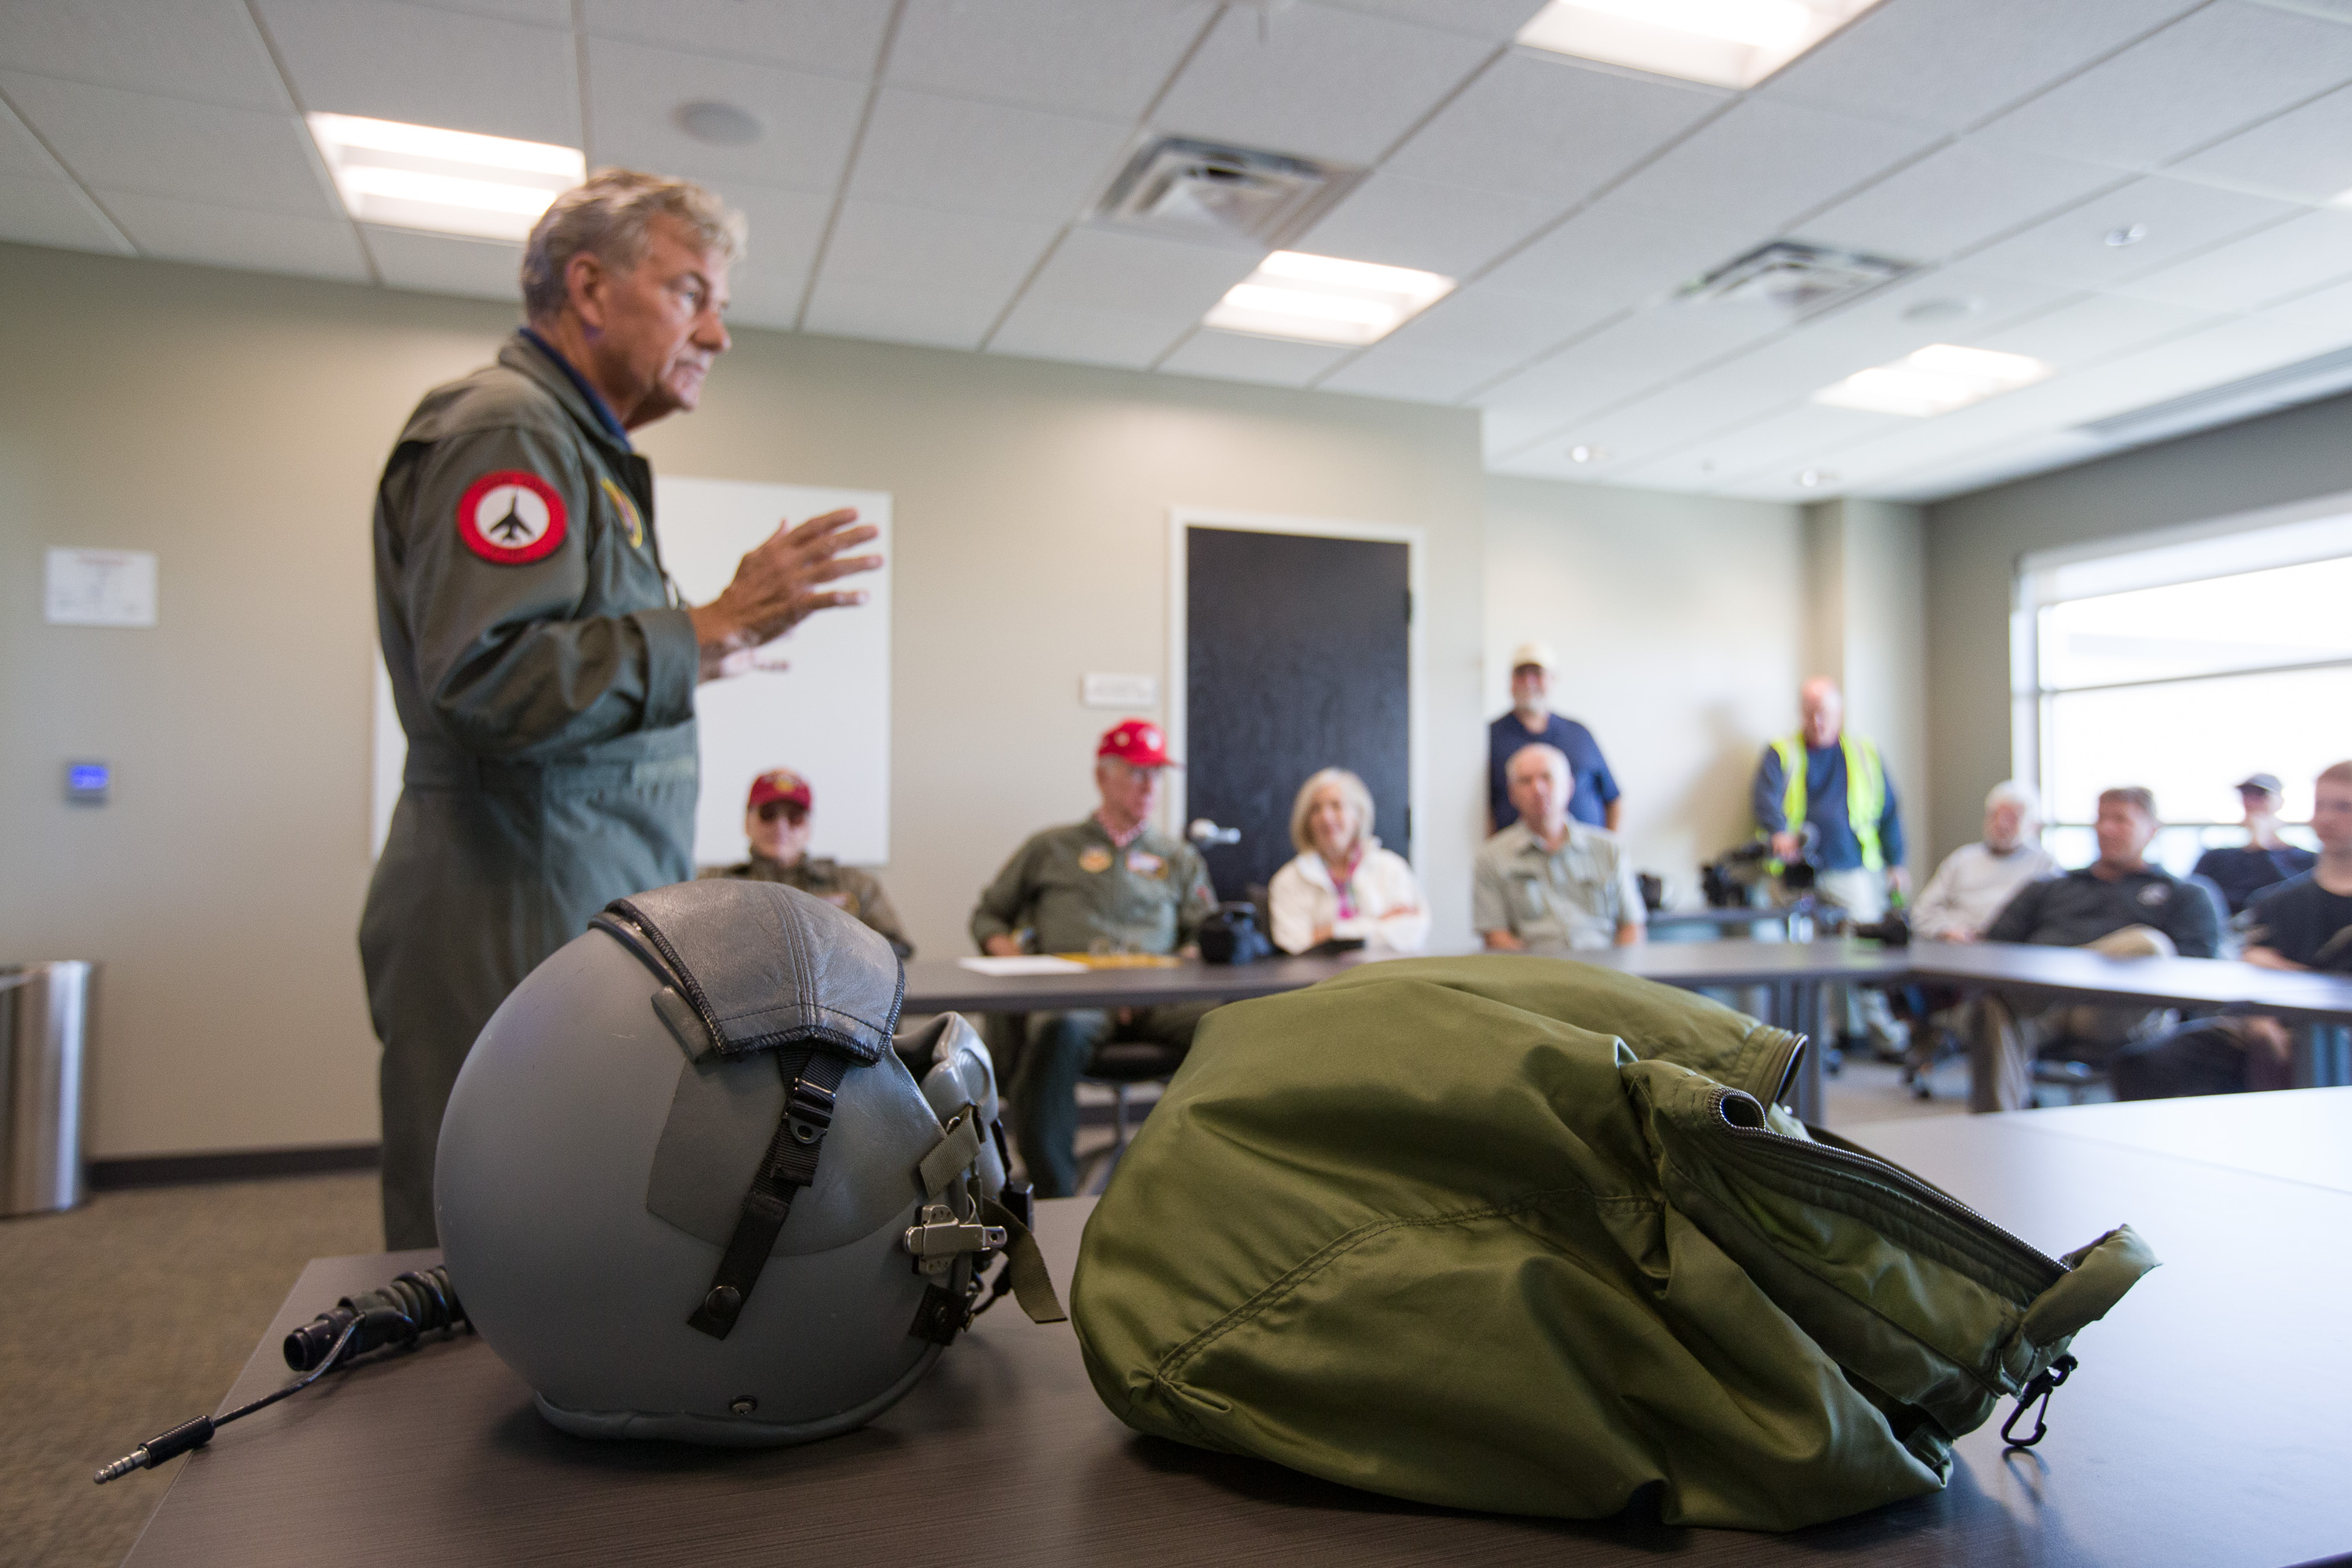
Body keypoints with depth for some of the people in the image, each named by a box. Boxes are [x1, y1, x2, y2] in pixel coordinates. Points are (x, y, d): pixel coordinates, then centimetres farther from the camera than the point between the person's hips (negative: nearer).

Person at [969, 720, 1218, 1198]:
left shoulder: (1179, 858, 28)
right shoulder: (1050, 848, 24)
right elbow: (987, 916, 27)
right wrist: (1012, 958, 4)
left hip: (1156, 997, 2)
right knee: (1055, 1036, -40)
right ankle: (1055, 1200, -31)